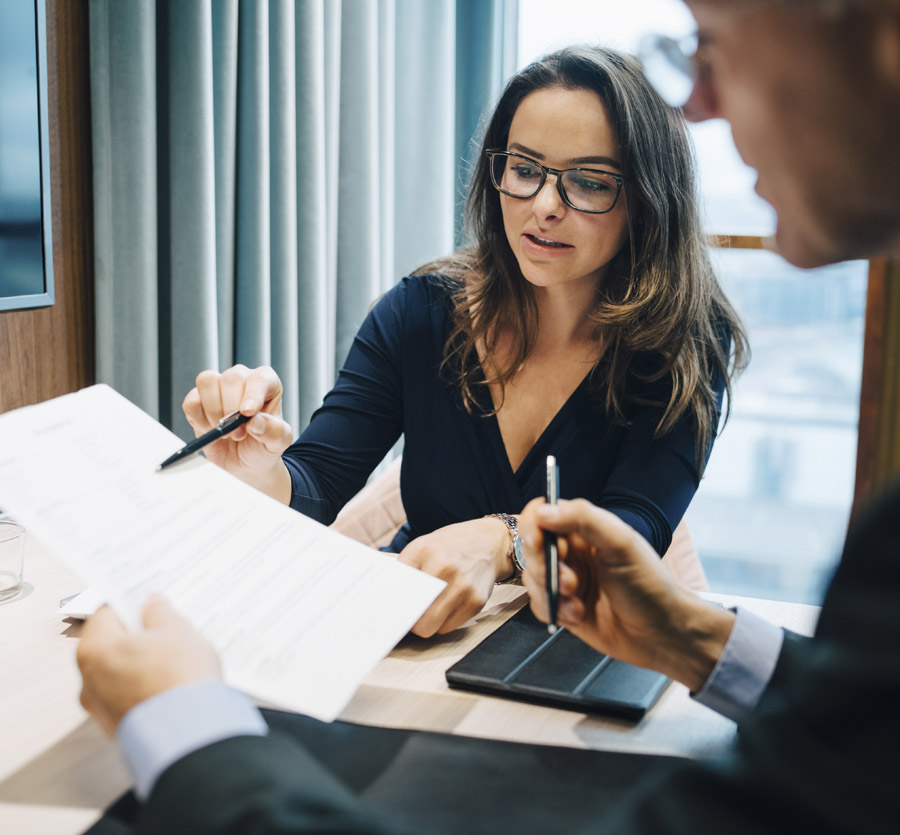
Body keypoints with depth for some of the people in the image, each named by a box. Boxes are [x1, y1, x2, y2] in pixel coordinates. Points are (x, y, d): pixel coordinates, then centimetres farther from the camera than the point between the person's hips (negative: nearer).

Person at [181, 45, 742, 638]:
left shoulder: (688, 343, -8)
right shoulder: (421, 314, -3)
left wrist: (500, 542, -38)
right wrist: (262, 473, -30)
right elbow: (314, 490, -7)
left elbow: (637, 527, -19)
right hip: (408, 622, 2)